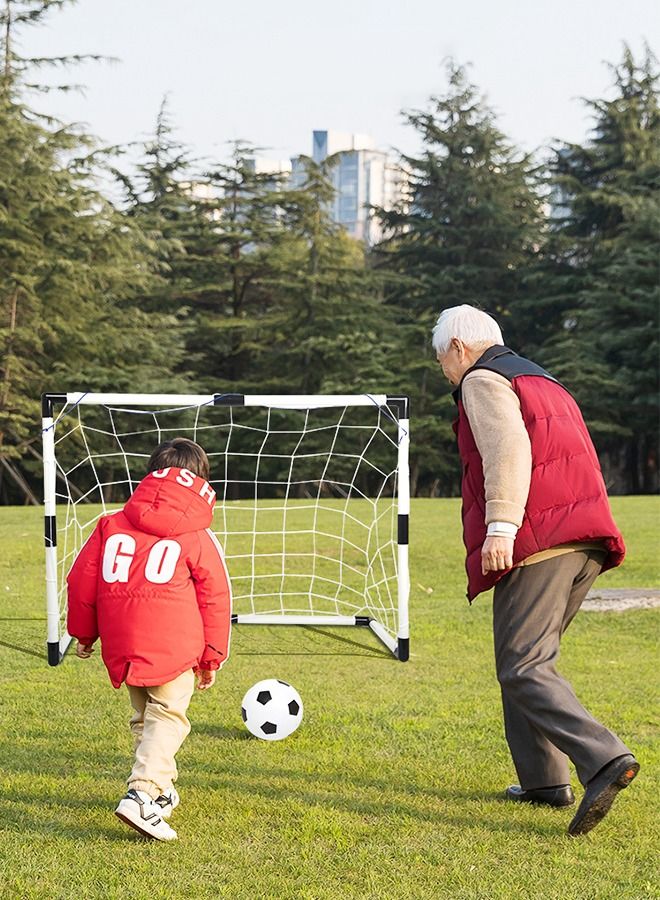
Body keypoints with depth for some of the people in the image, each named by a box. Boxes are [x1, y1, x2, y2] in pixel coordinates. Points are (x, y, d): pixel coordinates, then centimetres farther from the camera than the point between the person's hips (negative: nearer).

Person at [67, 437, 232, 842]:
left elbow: (82, 579, 10)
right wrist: (212, 658, 13)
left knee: (144, 716, 21)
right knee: (167, 717, -3)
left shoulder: (111, 524, 9)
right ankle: (143, 795, -21)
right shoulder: (199, 538, 0)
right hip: (174, 646, -4)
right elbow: (216, 600, 3)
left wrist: (84, 633, 23)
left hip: (122, 644, 4)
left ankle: (162, 792, 32)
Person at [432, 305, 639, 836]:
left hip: (536, 545, -9)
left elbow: (508, 449, -17)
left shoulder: (483, 381, 1)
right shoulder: (544, 383, 29)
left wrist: (501, 527, -26)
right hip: (586, 542, 9)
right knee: (526, 661, 18)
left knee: (523, 669, -12)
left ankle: (606, 761, -27)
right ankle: (543, 779, 15)